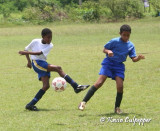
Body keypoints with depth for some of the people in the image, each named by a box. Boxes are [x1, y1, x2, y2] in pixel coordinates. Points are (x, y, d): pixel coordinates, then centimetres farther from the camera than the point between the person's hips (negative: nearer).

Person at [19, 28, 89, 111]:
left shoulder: (50, 45, 6)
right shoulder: (35, 42, -1)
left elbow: (39, 53, -9)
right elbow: (26, 49, 11)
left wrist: (26, 52, -17)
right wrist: (29, 61, -1)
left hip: (44, 65, 6)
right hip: (36, 63, -6)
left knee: (46, 86, -8)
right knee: (58, 68, -22)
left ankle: (31, 105, -5)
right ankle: (76, 86, -25)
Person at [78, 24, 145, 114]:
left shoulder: (131, 45, 4)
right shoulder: (114, 41, -7)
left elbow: (134, 59, 3)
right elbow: (104, 49, -1)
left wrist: (139, 58, -19)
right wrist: (108, 51, -23)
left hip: (119, 66, 3)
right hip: (109, 63, -3)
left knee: (120, 86, -10)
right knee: (99, 83, -16)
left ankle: (117, 108, 11)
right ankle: (84, 102, -14)